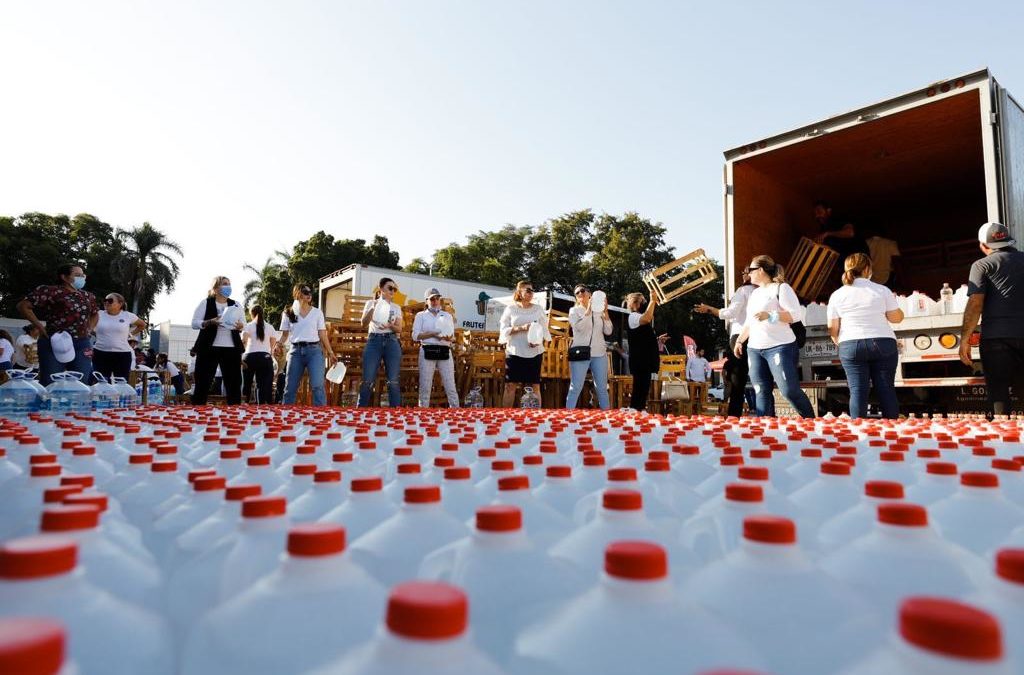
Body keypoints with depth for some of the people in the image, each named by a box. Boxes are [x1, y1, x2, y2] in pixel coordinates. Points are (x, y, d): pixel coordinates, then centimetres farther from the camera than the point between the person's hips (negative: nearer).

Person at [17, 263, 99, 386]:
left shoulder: (87, 296, 14)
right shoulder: (51, 291, -4)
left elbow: (95, 314, 31)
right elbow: (23, 306, -6)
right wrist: (41, 327, -8)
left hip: (82, 345, 5)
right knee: (49, 385, -1)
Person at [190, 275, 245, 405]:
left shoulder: (235, 305, 14)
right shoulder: (206, 303, 4)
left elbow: (244, 324, 12)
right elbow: (194, 323, -2)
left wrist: (240, 326, -11)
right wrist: (211, 322, -19)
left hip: (232, 348, 3)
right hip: (209, 348, -3)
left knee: (234, 381, 4)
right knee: (203, 381, -1)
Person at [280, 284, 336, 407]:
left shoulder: (317, 312, 9)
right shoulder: (288, 313, 9)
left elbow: (322, 334, 9)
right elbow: (285, 334, 10)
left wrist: (330, 352, 3)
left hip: (314, 350, -1)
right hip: (296, 350, 1)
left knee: (317, 385, -14)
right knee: (290, 387, 6)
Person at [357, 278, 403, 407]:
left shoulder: (396, 308, 13)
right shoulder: (371, 303, 10)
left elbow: (399, 329, 5)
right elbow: (364, 323, -3)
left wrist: (389, 326, -15)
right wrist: (373, 308, -16)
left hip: (392, 342, 2)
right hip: (374, 341, -1)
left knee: (394, 381, -3)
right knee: (368, 380, -5)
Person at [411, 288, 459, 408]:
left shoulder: (447, 316, 19)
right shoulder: (421, 315, 12)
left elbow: (452, 336, 9)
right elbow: (415, 336, 1)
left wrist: (448, 337, -16)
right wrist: (433, 334, -12)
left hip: (445, 352, 1)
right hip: (427, 352, -1)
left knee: (451, 387, -2)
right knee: (425, 387, -1)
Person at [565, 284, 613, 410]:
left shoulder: (598, 311, 12)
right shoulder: (574, 310, 4)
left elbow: (608, 331, 4)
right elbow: (579, 327, -15)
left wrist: (605, 312, -4)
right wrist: (588, 310, -17)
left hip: (599, 353, 3)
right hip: (580, 352, -3)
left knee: (602, 388, 9)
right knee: (575, 388, -5)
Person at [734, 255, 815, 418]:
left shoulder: (781, 288, -3)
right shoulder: (754, 293, 19)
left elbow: (796, 315, -13)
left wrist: (770, 315, -21)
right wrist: (740, 340, 20)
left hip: (779, 347, -7)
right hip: (754, 349, 7)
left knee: (790, 390, -9)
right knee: (761, 392, 4)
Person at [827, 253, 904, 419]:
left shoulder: (837, 295, 3)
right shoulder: (882, 290, 1)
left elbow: (832, 328, 2)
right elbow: (896, 318, 7)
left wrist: (839, 343, 20)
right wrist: (893, 300, 25)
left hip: (850, 346, 0)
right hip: (882, 344, 0)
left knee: (857, 390, 0)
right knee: (886, 389, 4)